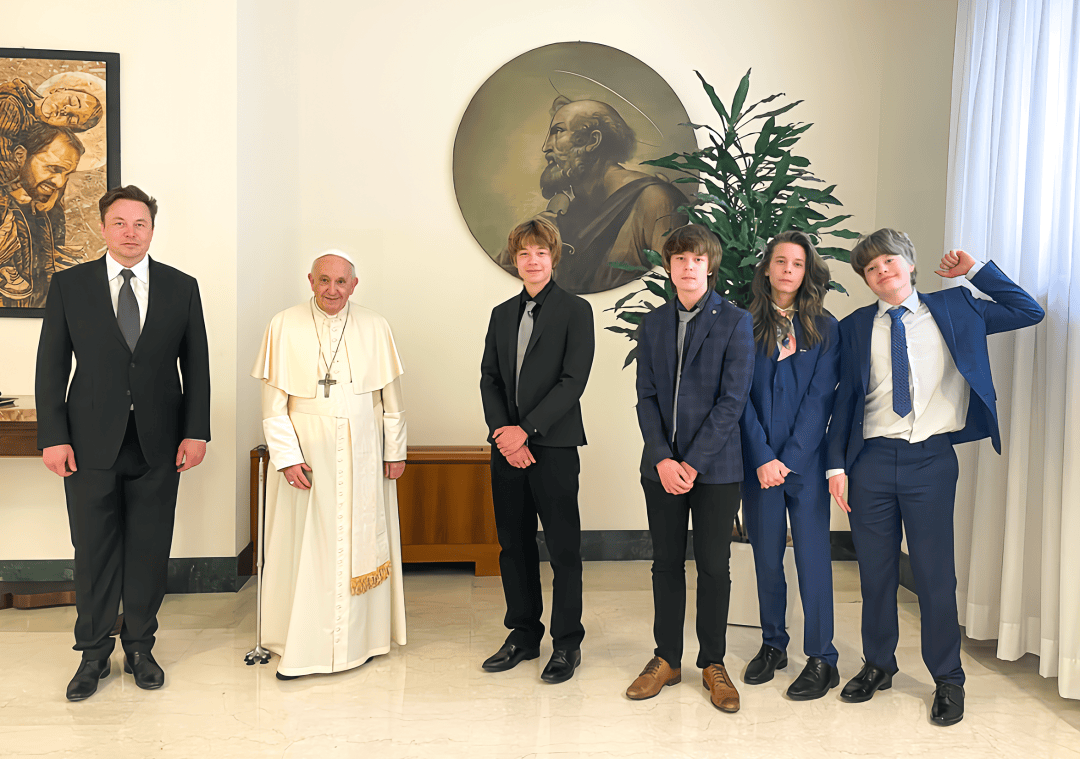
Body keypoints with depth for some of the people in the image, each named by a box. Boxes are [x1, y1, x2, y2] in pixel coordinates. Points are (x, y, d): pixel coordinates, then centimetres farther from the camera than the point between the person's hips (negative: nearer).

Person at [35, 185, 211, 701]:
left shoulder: (182, 287, 5)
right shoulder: (69, 285, 4)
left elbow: (196, 365, 6)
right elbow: (51, 366, 3)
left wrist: (196, 431, -2)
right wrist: (53, 436, -5)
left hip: (158, 444, 1)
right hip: (91, 444, -1)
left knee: (149, 551, 8)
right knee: (93, 552, 6)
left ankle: (140, 648, 24)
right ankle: (93, 654, 22)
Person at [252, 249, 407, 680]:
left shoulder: (375, 329, 1)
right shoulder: (284, 327, -4)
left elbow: (392, 398, 6)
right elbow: (273, 403, -4)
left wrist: (396, 450, 5)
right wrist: (287, 456, -11)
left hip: (362, 455, 2)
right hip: (306, 453, -2)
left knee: (362, 542, 9)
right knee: (304, 546, 2)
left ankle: (361, 638, 24)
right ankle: (300, 648, 13)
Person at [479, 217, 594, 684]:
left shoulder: (575, 311, -2)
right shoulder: (502, 314, 15)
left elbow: (573, 381, -11)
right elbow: (489, 379, 10)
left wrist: (525, 430, -15)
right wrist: (502, 430, -6)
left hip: (553, 446, -5)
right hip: (507, 447, 5)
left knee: (563, 548, 1)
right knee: (514, 545, 11)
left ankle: (567, 644, 13)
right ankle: (524, 634, 25)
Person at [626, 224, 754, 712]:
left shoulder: (735, 323, -3)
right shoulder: (653, 324, 8)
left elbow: (732, 400, -9)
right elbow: (646, 397, 4)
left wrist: (693, 462, -14)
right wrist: (662, 458, -9)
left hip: (715, 466, -3)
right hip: (662, 465, 3)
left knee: (714, 566, 5)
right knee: (666, 563, 10)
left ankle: (713, 663, 21)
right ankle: (667, 659, 24)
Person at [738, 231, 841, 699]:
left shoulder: (824, 328, 4)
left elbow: (820, 399, -3)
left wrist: (789, 460, -10)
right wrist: (763, 458, -9)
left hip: (806, 460, -1)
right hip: (759, 461, 1)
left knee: (811, 554, 0)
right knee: (766, 554, 9)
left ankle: (822, 660, 10)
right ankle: (772, 644, 25)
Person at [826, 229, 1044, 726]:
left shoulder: (953, 310, 8)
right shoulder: (854, 327, 8)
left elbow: (1028, 312, 8)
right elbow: (844, 398, 7)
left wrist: (975, 270, 4)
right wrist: (837, 463, 0)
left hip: (932, 460, -1)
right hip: (872, 459, 1)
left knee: (935, 572, 3)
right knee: (875, 572, 10)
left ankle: (947, 679, 22)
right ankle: (878, 666, 29)